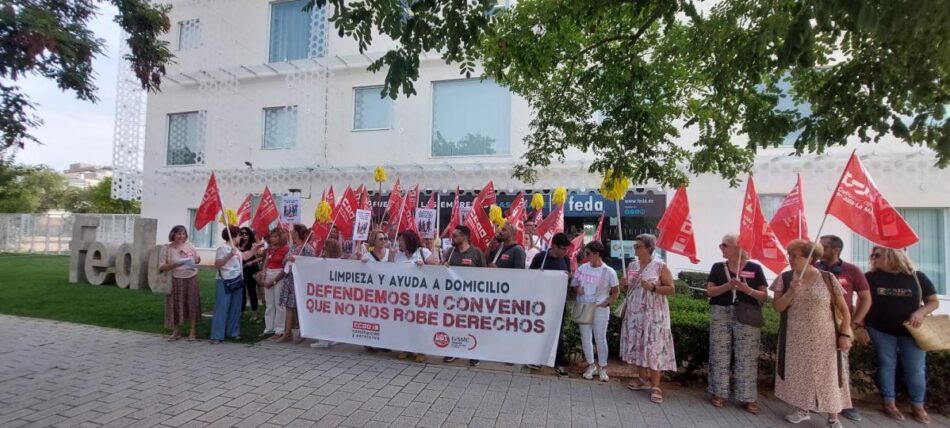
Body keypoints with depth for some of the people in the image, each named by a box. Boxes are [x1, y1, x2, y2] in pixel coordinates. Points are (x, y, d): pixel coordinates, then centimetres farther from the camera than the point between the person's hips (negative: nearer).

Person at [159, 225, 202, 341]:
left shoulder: (189, 245, 3)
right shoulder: (168, 248, -4)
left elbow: (197, 260, 15)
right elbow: (163, 267, -4)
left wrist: (197, 259, -8)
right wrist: (174, 264, -21)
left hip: (191, 279, 2)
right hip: (176, 280, -1)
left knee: (192, 304, 4)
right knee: (176, 305, 3)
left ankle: (192, 332, 13)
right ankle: (176, 332, 18)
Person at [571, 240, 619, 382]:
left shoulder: (609, 271, -7)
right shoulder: (582, 268, 2)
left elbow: (616, 292, -1)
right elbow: (573, 283, 12)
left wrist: (607, 302, -14)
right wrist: (577, 288, -10)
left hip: (600, 310, -3)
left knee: (600, 339, 3)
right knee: (585, 338, 10)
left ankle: (602, 368, 20)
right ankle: (591, 366, 25)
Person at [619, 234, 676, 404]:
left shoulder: (660, 266, -7)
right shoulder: (632, 265, 9)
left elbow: (671, 288, -7)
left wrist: (653, 288, -21)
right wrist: (624, 284, -4)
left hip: (654, 313, -6)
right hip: (634, 312, 6)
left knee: (654, 347, -5)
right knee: (637, 345, 9)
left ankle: (655, 386, 2)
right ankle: (643, 378, 25)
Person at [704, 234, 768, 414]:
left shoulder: (754, 268, 2)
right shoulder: (718, 267, 6)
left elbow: (764, 295, 2)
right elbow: (710, 291, 0)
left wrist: (748, 290, -17)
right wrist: (728, 286, -17)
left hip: (747, 317, -1)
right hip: (721, 314, 2)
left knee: (747, 357, 1)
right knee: (720, 354, 4)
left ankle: (748, 397, 12)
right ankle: (719, 393, 15)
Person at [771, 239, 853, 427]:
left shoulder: (828, 279, -5)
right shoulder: (785, 279, -2)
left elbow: (844, 309, 1)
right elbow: (777, 307, -6)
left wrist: (845, 334, -7)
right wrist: (791, 291, -20)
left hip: (823, 339, -1)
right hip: (795, 339, 2)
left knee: (827, 375, 4)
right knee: (798, 373, 9)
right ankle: (801, 410, 26)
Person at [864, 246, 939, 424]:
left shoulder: (917, 277, -5)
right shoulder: (870, 278, -6)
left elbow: (934, 301, 2)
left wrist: (921, 312, -18)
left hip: (911, 331, 1)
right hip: (880, 330, 0)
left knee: (916, 368, 7)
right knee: (886, 365, 6)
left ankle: (918, 406, 23)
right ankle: (889, 403, 17)